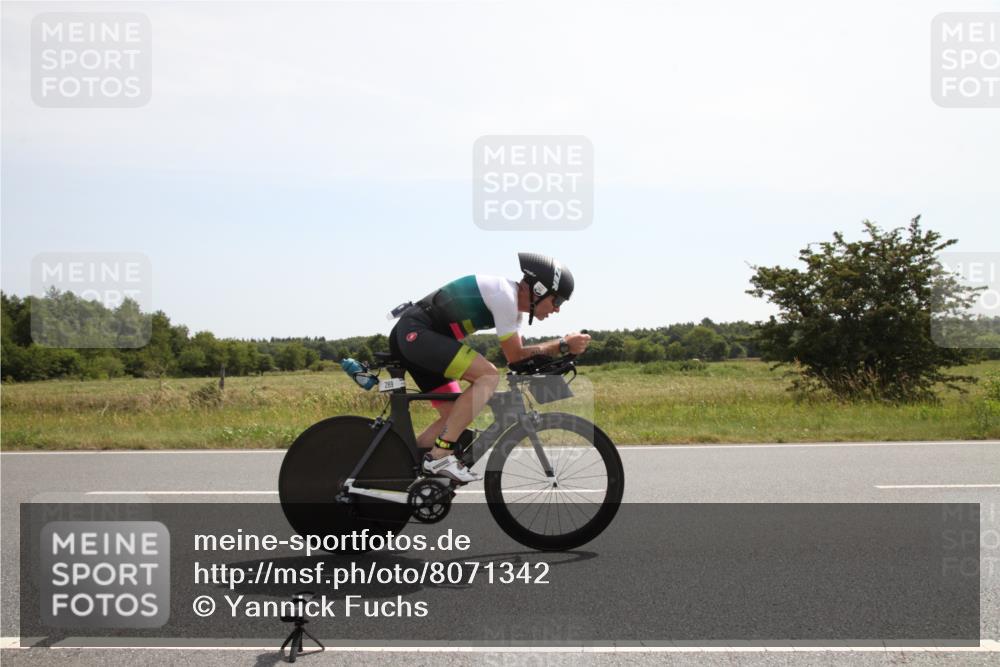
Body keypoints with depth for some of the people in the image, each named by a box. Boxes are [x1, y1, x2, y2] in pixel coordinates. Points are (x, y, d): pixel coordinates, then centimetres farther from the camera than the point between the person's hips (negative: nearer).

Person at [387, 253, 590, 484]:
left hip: (408, 338, 11)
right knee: (489, 376, -21)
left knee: (454, 417, 10)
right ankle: (440, 456, -20)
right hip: (415, 333, -11)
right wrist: (562, 345, -10)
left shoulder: (513, 301, 13)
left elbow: (516, 354, 15)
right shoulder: (504, 294, -18)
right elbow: (514, 356, -13)